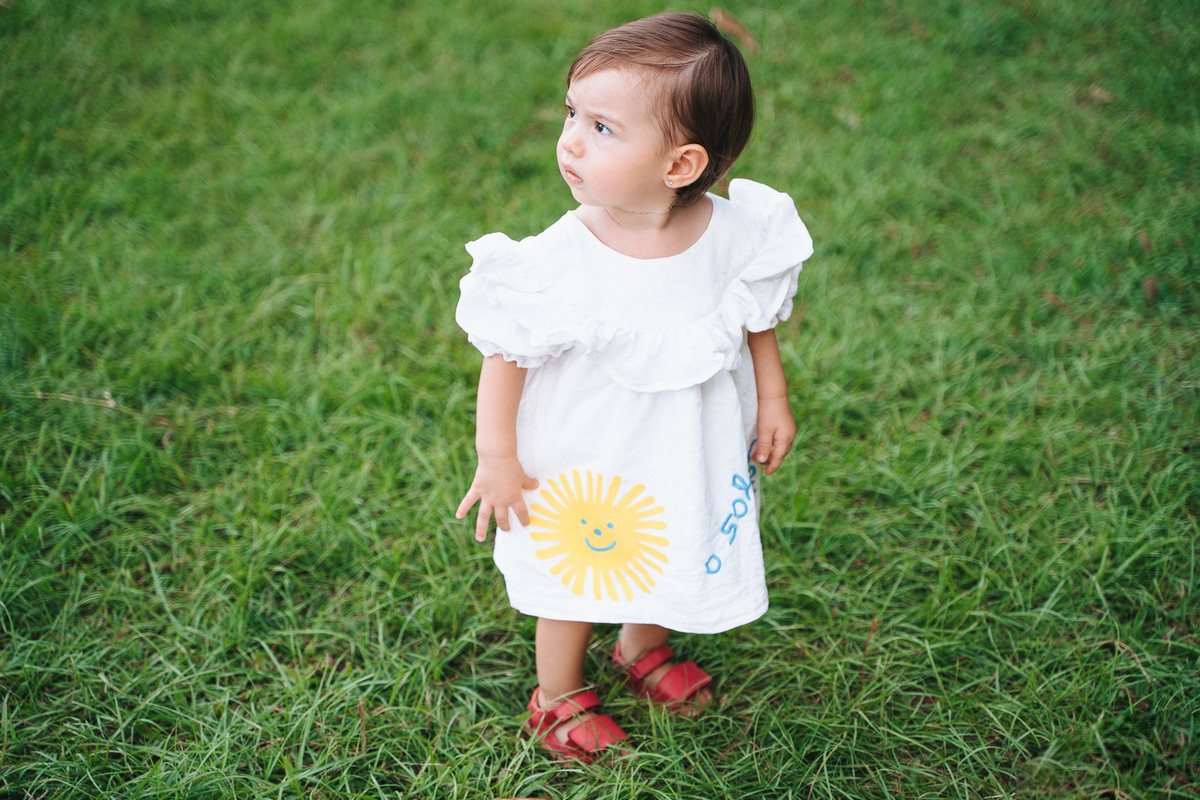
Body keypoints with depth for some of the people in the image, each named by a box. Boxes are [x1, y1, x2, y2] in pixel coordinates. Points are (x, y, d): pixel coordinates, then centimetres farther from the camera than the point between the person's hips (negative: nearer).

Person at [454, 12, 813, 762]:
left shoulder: (734, 235, -20)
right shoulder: (558, 264, -29)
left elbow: (757, 321, -1)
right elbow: (506, 355, -16)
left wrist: (773, 399, 4)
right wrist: (496, 457, -14)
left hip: (693, 451, 3)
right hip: (587, 466, -3)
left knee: (673, 557, 27)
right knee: (578, 578, 19)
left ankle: (645, 646, 60)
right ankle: (559, 695, 47)